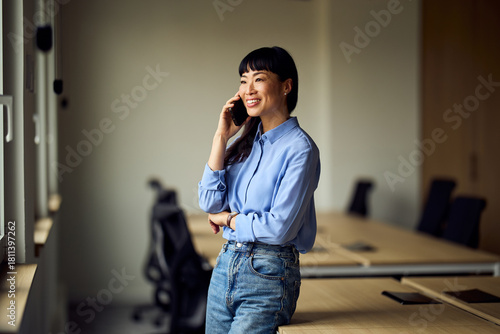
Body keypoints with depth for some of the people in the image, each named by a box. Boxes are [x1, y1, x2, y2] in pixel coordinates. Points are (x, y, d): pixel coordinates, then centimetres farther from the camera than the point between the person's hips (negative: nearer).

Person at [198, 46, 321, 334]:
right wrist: (221, 137, -2)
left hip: (268, 276, -7)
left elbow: (279, 227, -18)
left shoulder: (300, 148, -12)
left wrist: (227, 218, -3)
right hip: (226, 266, 7)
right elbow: (209, 203, 0)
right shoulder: (247, 142, 9)